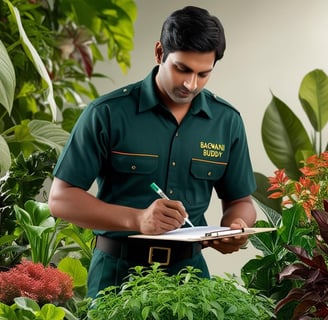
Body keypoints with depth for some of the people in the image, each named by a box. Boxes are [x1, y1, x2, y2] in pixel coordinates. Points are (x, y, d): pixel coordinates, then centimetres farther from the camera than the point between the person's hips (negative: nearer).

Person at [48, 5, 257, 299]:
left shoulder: (227, 121, -1)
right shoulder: (108, 113, -11)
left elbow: (239, 201, 10)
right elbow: (62, 198, -12)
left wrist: (235, 229, -14)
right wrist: (137, 219, -26)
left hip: (189, 271, 3)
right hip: (118, 272, -3)